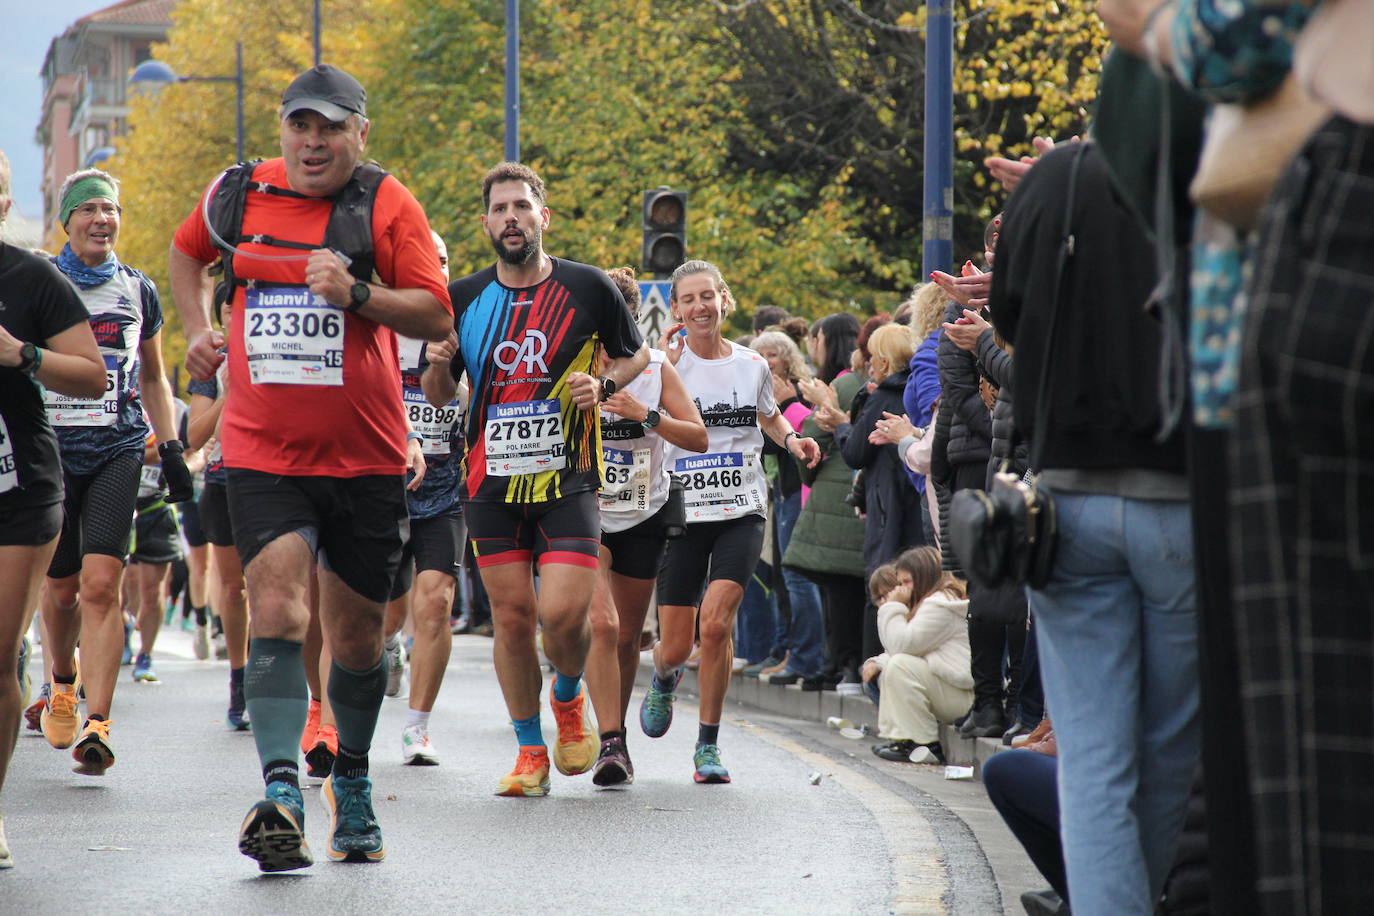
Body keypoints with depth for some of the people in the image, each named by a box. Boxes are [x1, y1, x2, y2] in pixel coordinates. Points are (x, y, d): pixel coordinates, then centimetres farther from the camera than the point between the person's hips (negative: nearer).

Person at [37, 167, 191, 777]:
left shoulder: (138, 291, 10)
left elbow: (153, 379, 21)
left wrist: (171, 447, 14)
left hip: (118, 451, 0)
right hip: (51, 448, 0)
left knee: (101, 585, -14)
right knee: (61, 587, 8)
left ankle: (96, 726, -19)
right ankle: (62, 687, 38)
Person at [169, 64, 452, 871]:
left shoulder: (386, 204, -4)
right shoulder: (237, 194, 4)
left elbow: (438, 317, -8)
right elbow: (187, 252, 27)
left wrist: (357, 294, -22)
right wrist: (199, 329, 14)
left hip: (366, 458, 0)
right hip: (263, 454, 0)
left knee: (357, 635, 12)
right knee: (277, 612, -19)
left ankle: (352, 783, 34)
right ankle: (281, 793, -28)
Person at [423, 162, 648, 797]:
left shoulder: (587, 288, 0)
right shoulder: (463, 298, 5)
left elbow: (637, 356, 14)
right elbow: (438, 397, 14)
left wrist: (602, 384, -6)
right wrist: (439, 365, -9)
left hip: (567, 477, -2)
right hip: (491, 479, 2)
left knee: (564, 612, -14)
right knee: (512, 615, 1)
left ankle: (568, 697, 19)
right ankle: (530, 750, 16)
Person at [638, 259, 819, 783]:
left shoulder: (752, 365, 7)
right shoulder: (666, 365, -1)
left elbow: (769, 416, 27)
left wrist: (791, 439, 6)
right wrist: (661, 361, -23)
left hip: (741, 511, 1)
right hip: (682, 513, -1)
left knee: (716, 621, -19)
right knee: (677, 645, 2)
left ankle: (708, 744, -5)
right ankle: (664, 678, 43)